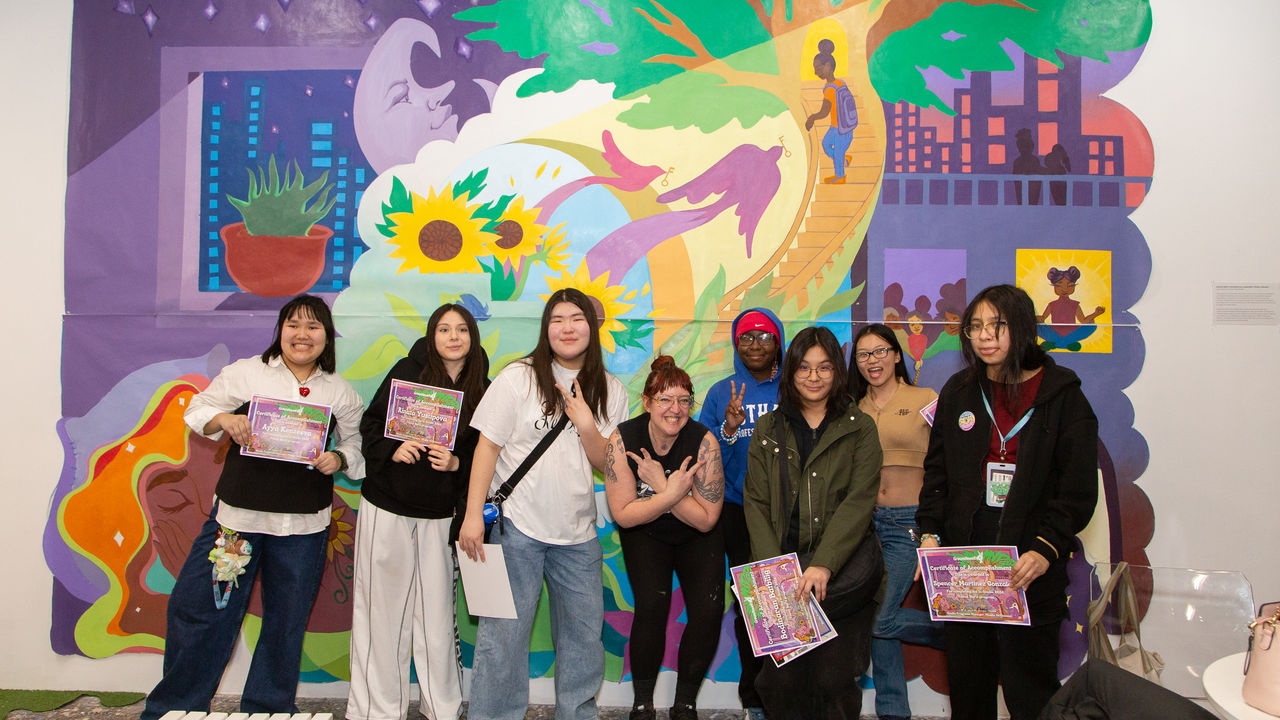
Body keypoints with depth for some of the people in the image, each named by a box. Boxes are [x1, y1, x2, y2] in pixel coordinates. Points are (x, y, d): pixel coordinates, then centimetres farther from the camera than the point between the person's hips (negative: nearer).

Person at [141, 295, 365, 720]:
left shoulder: (342, 393, 7)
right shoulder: (246, 373, 4)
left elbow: (357, 449, 10)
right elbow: (198, 411, 8)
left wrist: (338, 460, -10)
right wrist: (225, 419, -12)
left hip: (303, 526, 1)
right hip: (238, 513, -1)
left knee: (286, 620, 10)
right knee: (199, 607, 3)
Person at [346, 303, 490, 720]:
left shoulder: (483, 391, 2)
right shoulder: (408, 371, -2)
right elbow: (371, 423, 1)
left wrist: (457, 463, -13)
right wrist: (392, 450, -16)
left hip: (441, 516, 1)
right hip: (387, 508, -1)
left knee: (438, 610, 5)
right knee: (383, 608, 5)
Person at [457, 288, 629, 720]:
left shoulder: (610, 392, 8)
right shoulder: (518, 378, -2)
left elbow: (607, 465, 5)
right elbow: (487, 446, -4)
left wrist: (586, 425, -14)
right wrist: (473, 514, -10)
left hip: (578, 535, 4)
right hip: (517, 526, -3)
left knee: (584, 635, 11)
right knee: (504, 633, -2)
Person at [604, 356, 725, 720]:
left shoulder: (703, 441, -21)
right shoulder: (623, 439, -20)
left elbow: (706, 519, -19)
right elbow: (622, 514, -18)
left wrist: (660, 484, -28)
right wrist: (672, 493, -30)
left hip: (697, 538, 1)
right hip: (645, 536, 0)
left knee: (709, 610, -16)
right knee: (652, 604, -22)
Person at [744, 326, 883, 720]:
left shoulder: (859, 428, 6)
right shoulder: (768, 429, 12)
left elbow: (859, 501, -5)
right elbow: (756, 502, 6)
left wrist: (824, 564, -17)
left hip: (843, 570, -1)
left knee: (835, 679, -4)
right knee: (781, 679, -4)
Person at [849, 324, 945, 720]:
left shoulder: (927, 401, -2)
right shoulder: (856, 410, 10)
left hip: (910, 523, -4)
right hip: (866, 520, 4)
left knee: (878, 619, -10)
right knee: (878, 616, 7)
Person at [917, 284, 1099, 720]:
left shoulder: (1062, 395, -1)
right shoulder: (958, 392, 10)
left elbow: (1078, 488, -5)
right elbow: (937, 472, 12)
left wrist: (1046, 550, -16)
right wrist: (930, 533, 0)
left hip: (1031, 572, -3)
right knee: (967, 684, 11)